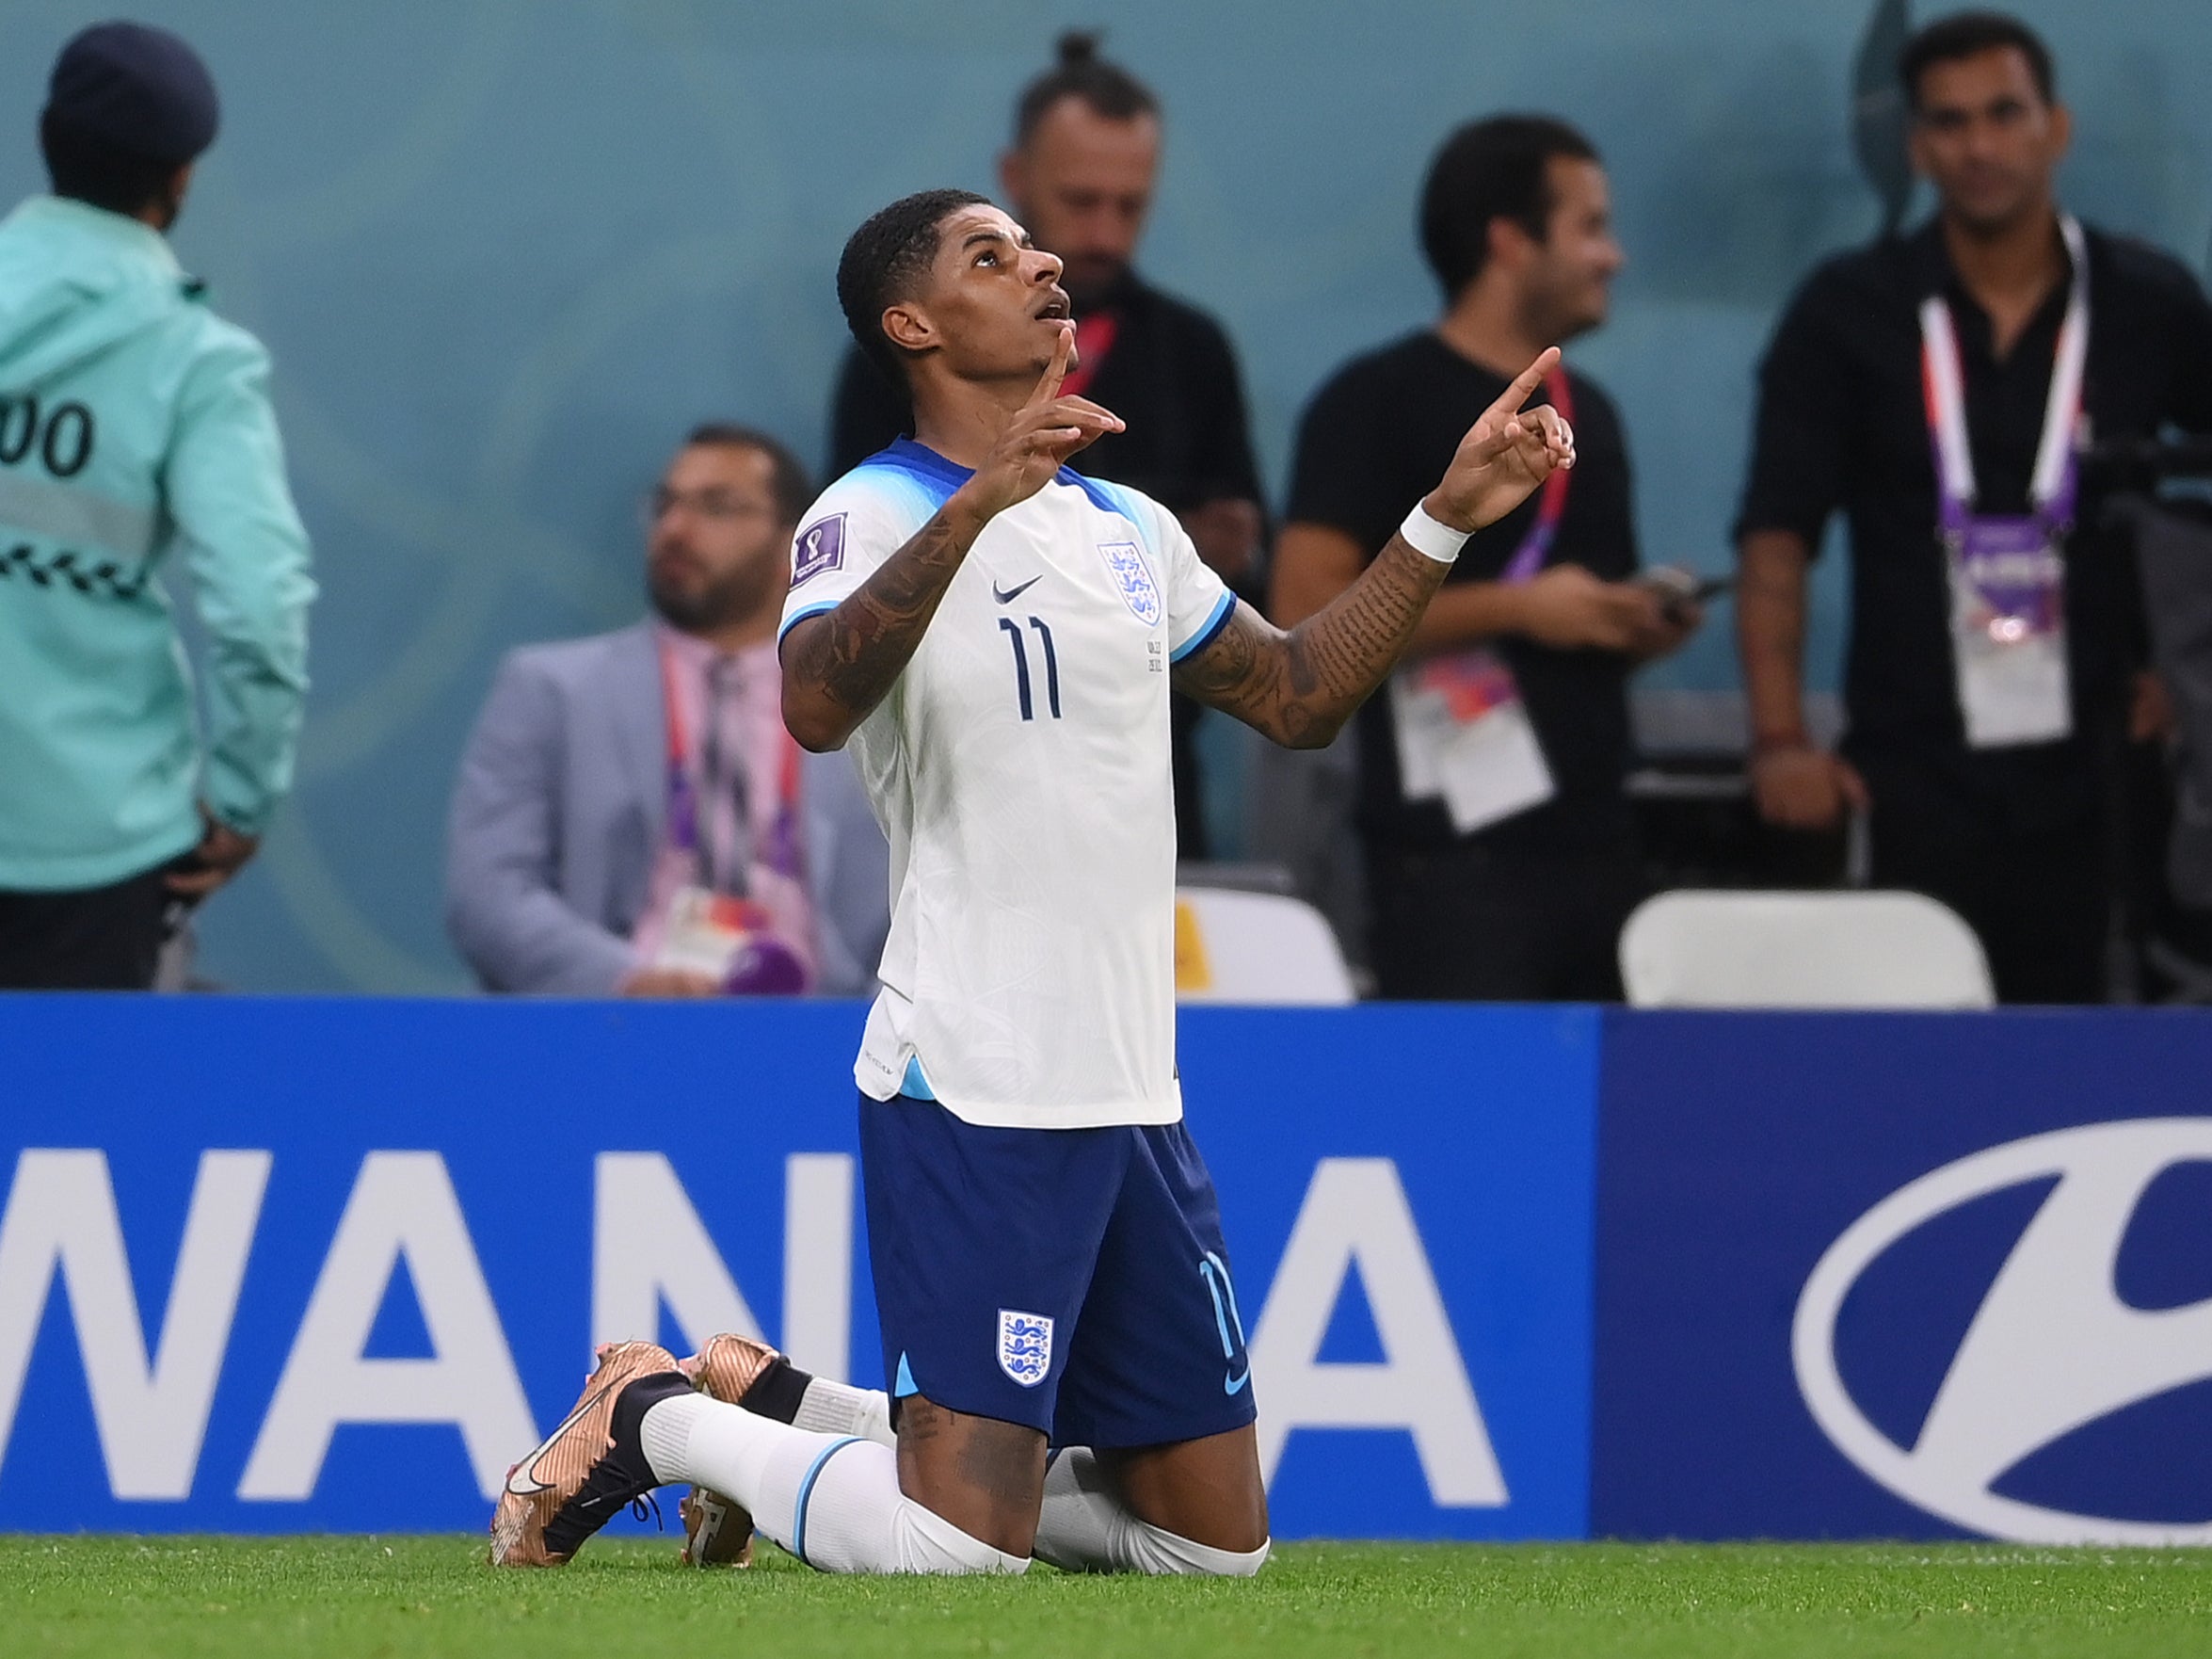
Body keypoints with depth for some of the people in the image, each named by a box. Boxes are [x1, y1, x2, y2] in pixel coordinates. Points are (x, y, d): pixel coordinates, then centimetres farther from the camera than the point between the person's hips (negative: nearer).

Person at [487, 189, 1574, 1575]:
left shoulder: (1131, 527, 16)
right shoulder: (876, 516, -8)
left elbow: (1296, 695, 27)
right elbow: (817, 705, -28)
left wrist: (1449, 518, 19)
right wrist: (978, 499, -38)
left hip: (1132, 1097, 8)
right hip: (972, 1092, -8)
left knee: (1218, 1538, 9)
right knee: (957, 1552, -17)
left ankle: (793, 1414, 23)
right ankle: (657, 1420, 9)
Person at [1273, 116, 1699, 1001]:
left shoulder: (1587, 413, 20)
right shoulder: (1380, 403, -4)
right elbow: (1307, 611, -13)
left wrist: (1642, 627, 7)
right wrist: (1516, 607, -14)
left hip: (1593, 838, 7)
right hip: (1456, 852, -7)